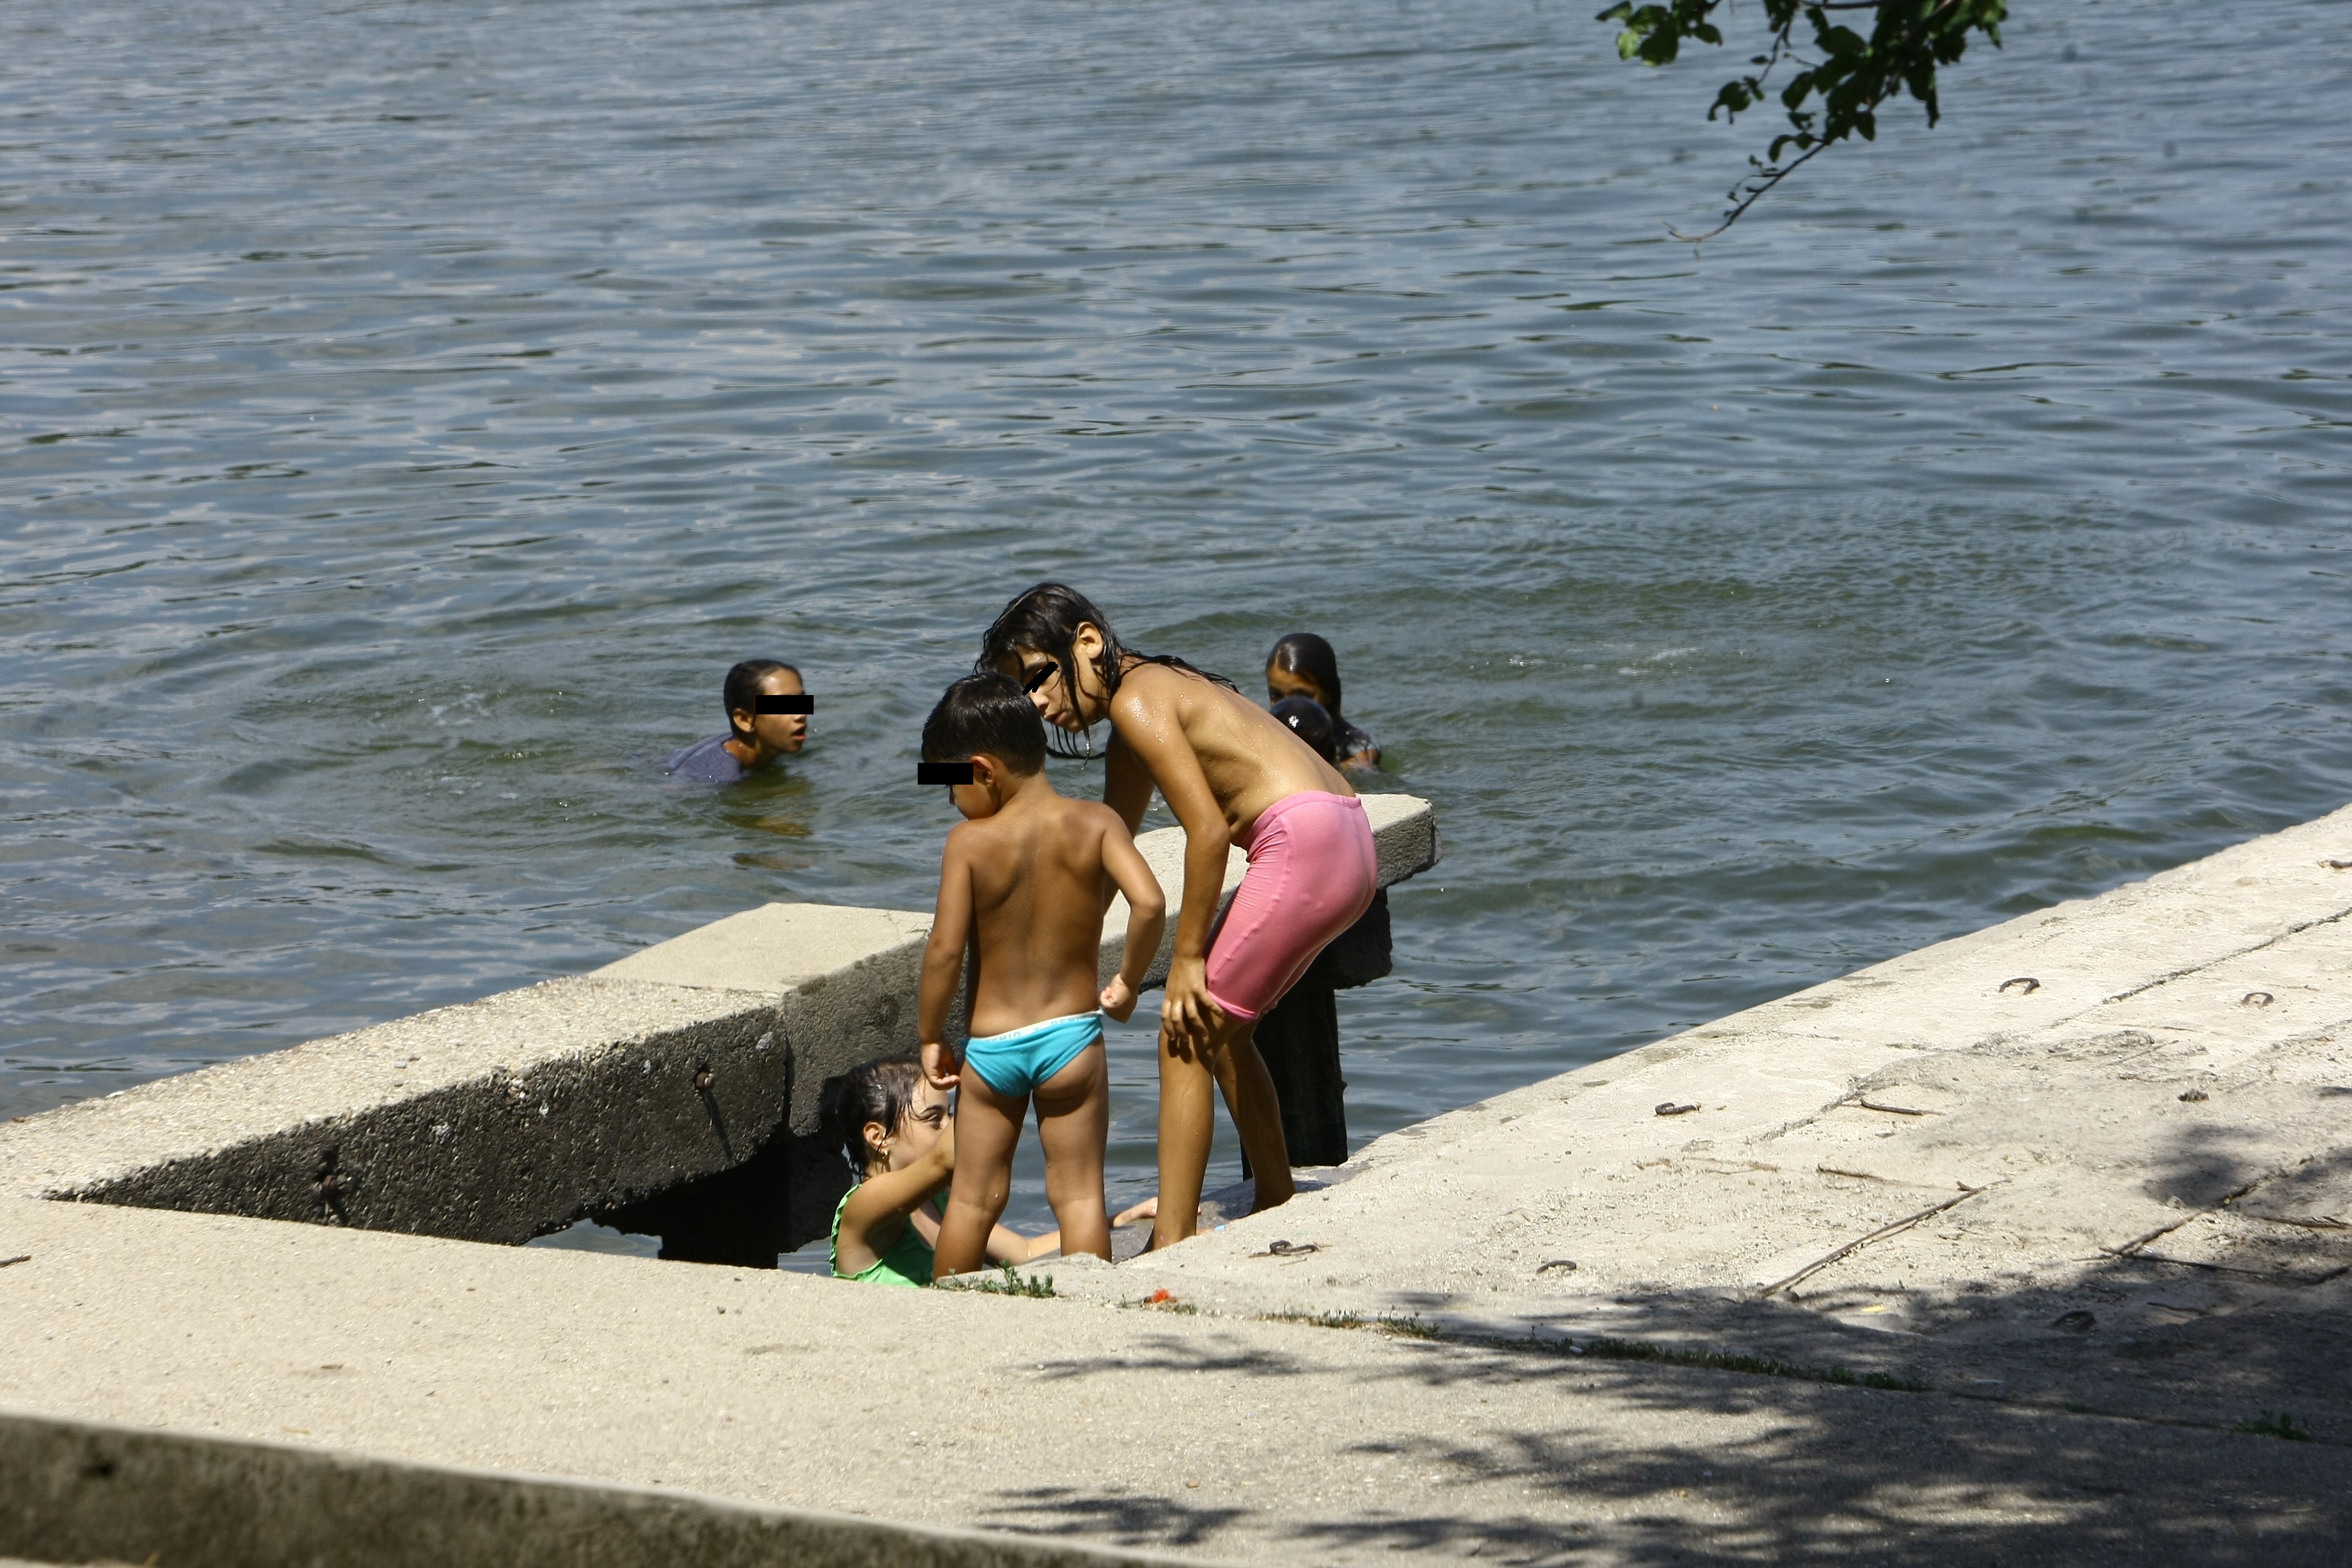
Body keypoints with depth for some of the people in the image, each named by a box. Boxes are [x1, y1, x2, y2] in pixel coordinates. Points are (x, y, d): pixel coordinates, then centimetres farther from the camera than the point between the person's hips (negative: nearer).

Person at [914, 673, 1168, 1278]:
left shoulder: (970, 841, -9)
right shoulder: (1095, 823, -6)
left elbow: (946, 948, -11)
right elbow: (1149, 902, -19)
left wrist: (930, 1036, 1)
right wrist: (1128, 982, -3)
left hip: (990, 1042, 0)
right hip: (1071, 1035, 0)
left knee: (974, 1196, 12)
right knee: (1078, 1194, 5)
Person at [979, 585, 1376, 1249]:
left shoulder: (1137, 701, -10)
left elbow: (1209, 832, -16)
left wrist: (1187, 958, -9)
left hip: (1305, 845, -10)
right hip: (1348, 848, 10)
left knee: (1185, 1036, -5)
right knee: (1216, 1031, 24)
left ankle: (1172, 1243, -7)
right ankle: (1276, 1208, 34)